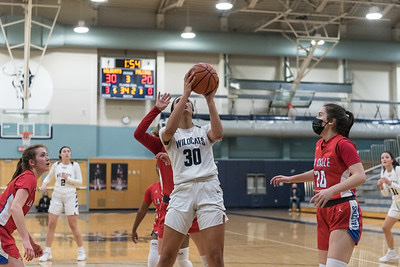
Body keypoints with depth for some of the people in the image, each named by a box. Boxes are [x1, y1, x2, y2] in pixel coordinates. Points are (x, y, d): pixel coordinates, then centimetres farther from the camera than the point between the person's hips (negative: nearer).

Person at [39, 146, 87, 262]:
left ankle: (81, 251, 10)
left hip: (70, 196, -2)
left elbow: (80, 181, -2)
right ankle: (47, 253, 9)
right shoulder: (56, 165, 4)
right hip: (57, 195, 2)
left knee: (73, 226, -3)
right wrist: (44, 183, -5)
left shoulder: (75, 165, -2)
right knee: (51, 224, -1)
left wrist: (68, 179, -16)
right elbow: (49, 177, 16)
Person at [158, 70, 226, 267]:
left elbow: (217, 134, -9)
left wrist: (210, 100, -8)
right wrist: (186, 93, -15)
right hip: (182, 191, 0)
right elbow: (169, 130, -15)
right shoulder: (168, 134, 12)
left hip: (209, 190, 0)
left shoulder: (203, 131, 16)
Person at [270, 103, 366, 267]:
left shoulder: (343, 144, -11)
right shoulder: (319, 144, 14)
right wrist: (290, 179, 28)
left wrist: (331, 190, -34)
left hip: (344, 212, -8)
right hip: (324, 211, 8)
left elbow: (360, 176, -23)